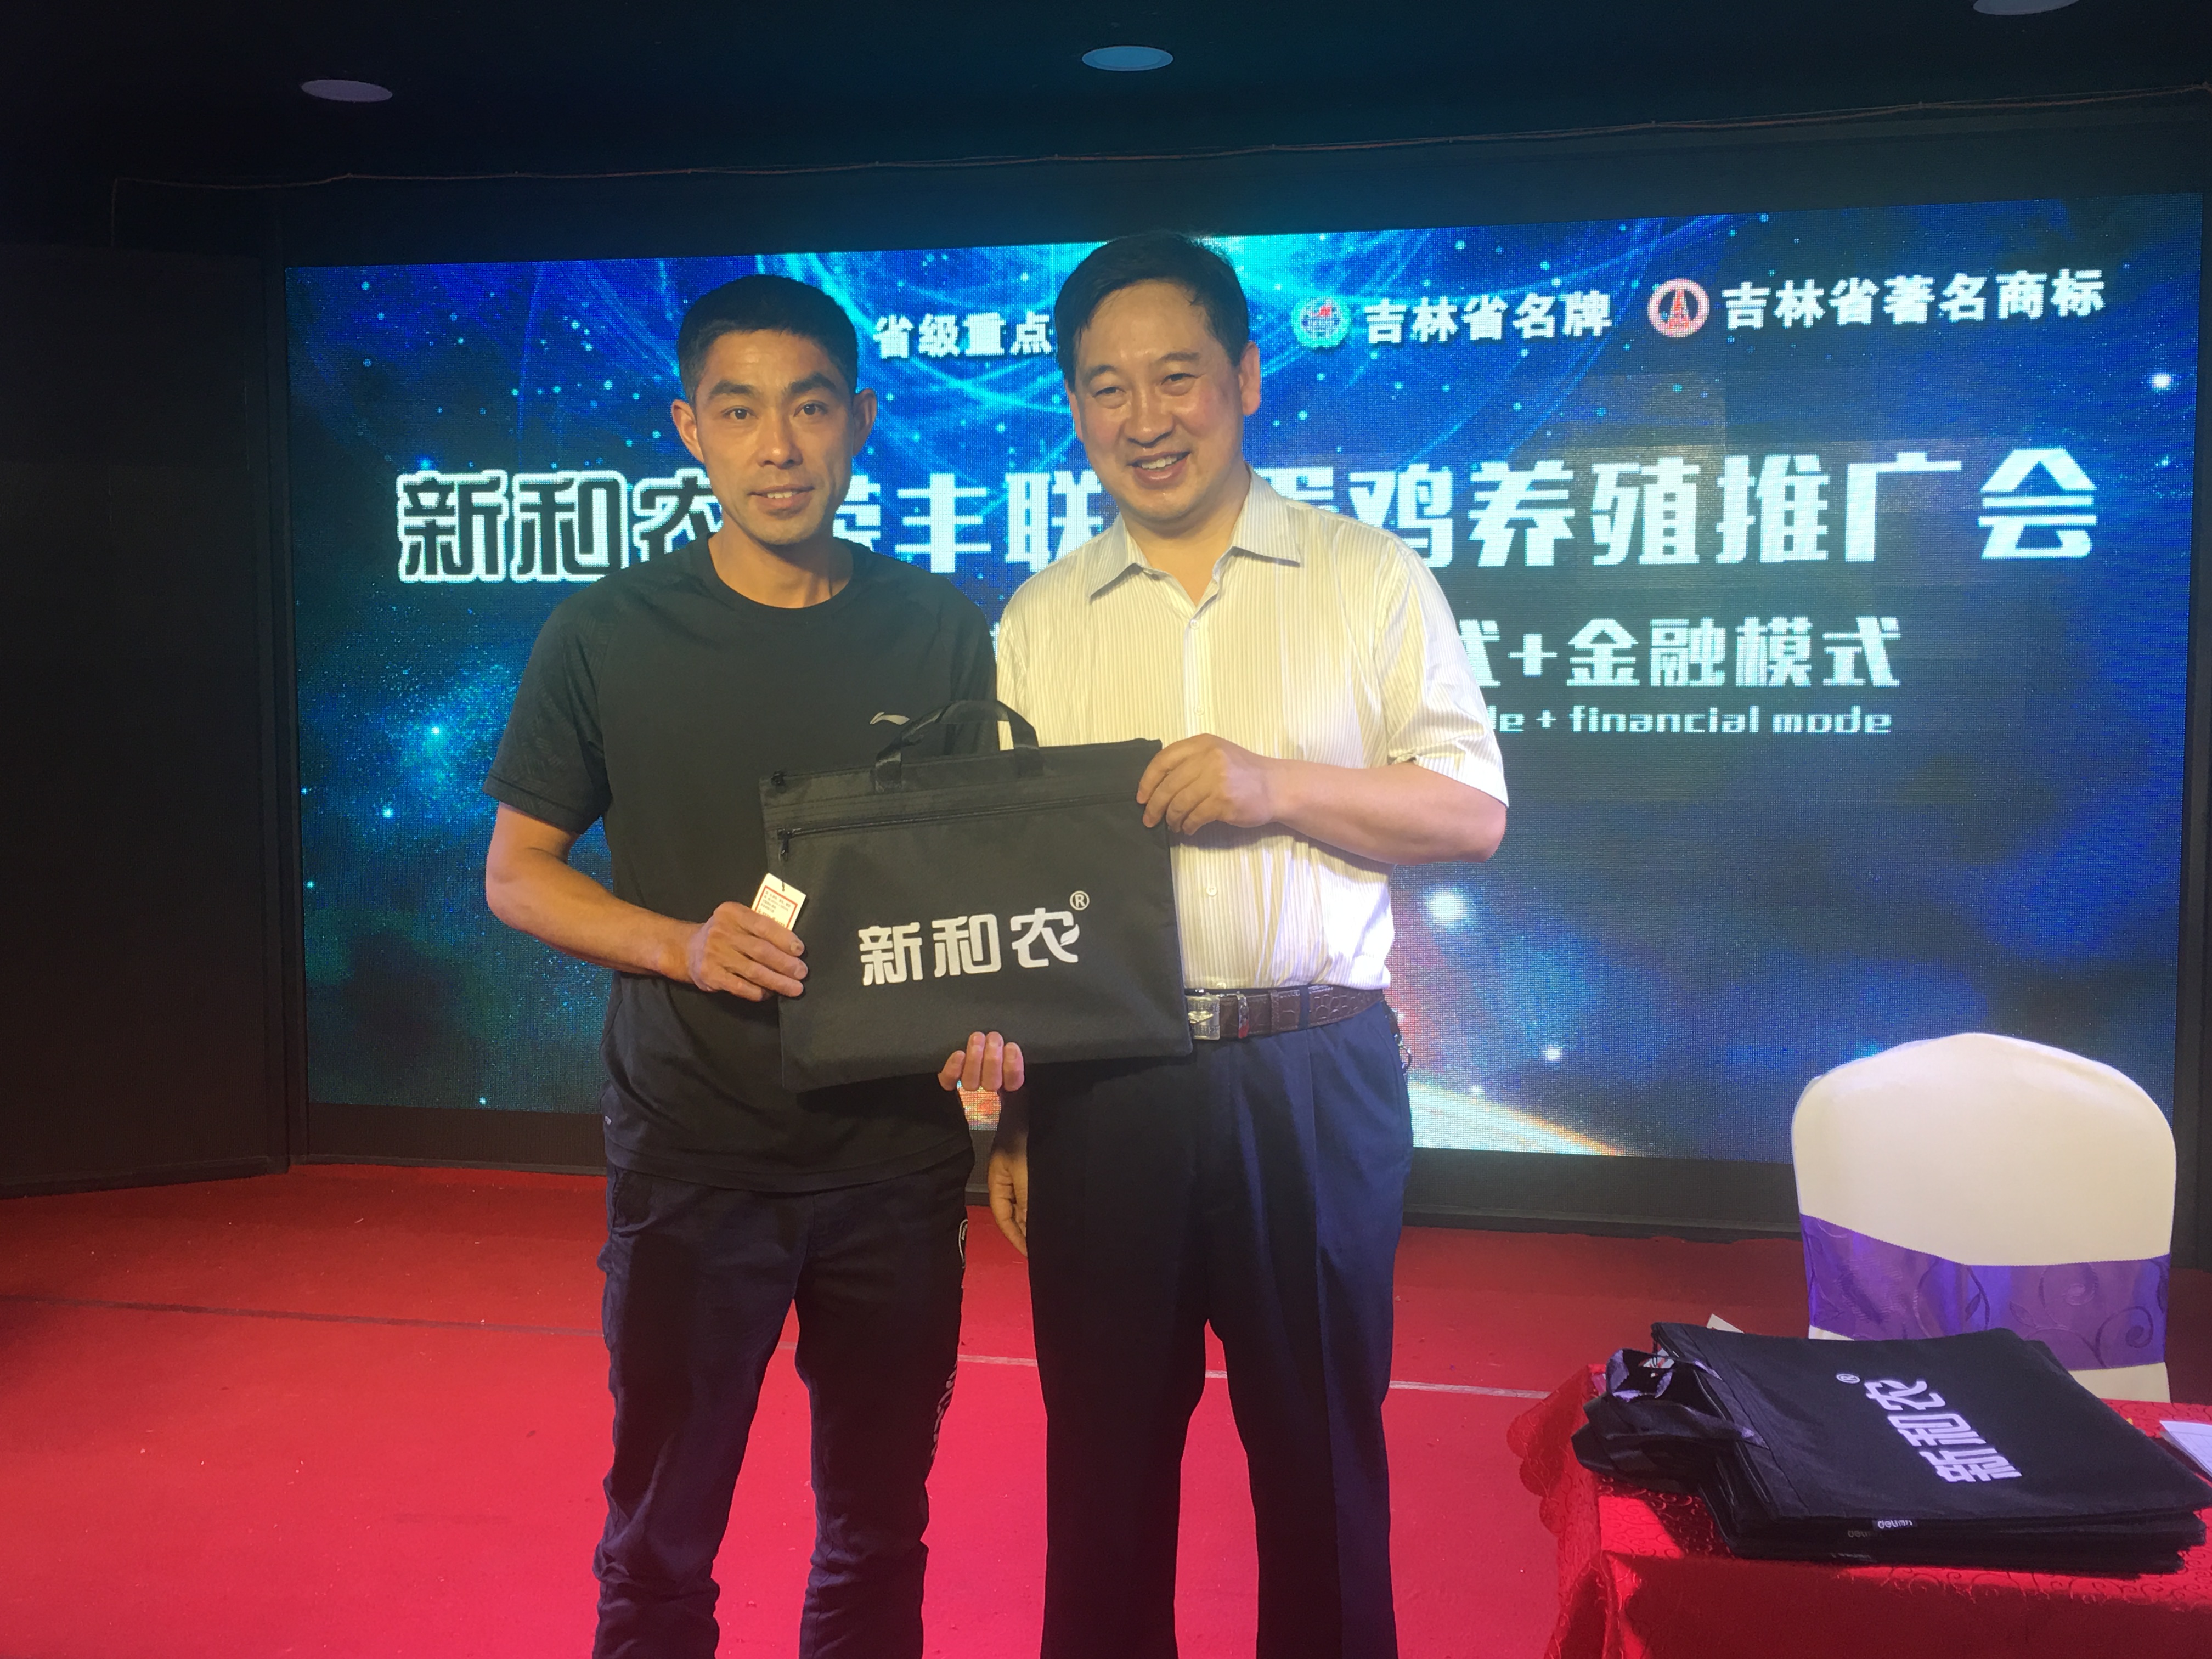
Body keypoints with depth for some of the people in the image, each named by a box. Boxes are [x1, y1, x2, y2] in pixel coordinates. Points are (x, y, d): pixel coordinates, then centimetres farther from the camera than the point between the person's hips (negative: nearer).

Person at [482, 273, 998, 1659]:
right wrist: (685, 942, -14)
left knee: (878, 1531, 14)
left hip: (899, 1144, 2)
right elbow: (517, 874, 4)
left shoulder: (946, 634, 2)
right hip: (691, 1144, -1)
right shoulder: (609, 636, -1)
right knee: (659, 1541, 9)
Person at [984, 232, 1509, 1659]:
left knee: (1322, 1448, 11)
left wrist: (1278, 784, -16)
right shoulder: (1038, 622, 9)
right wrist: (1002, 1108, 2)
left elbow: (1474, 814, -1)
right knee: (1104, 1450, 14)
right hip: (1098, 1093, 2)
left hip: (1313, 1079, -1)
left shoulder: (1373, 580, 2)